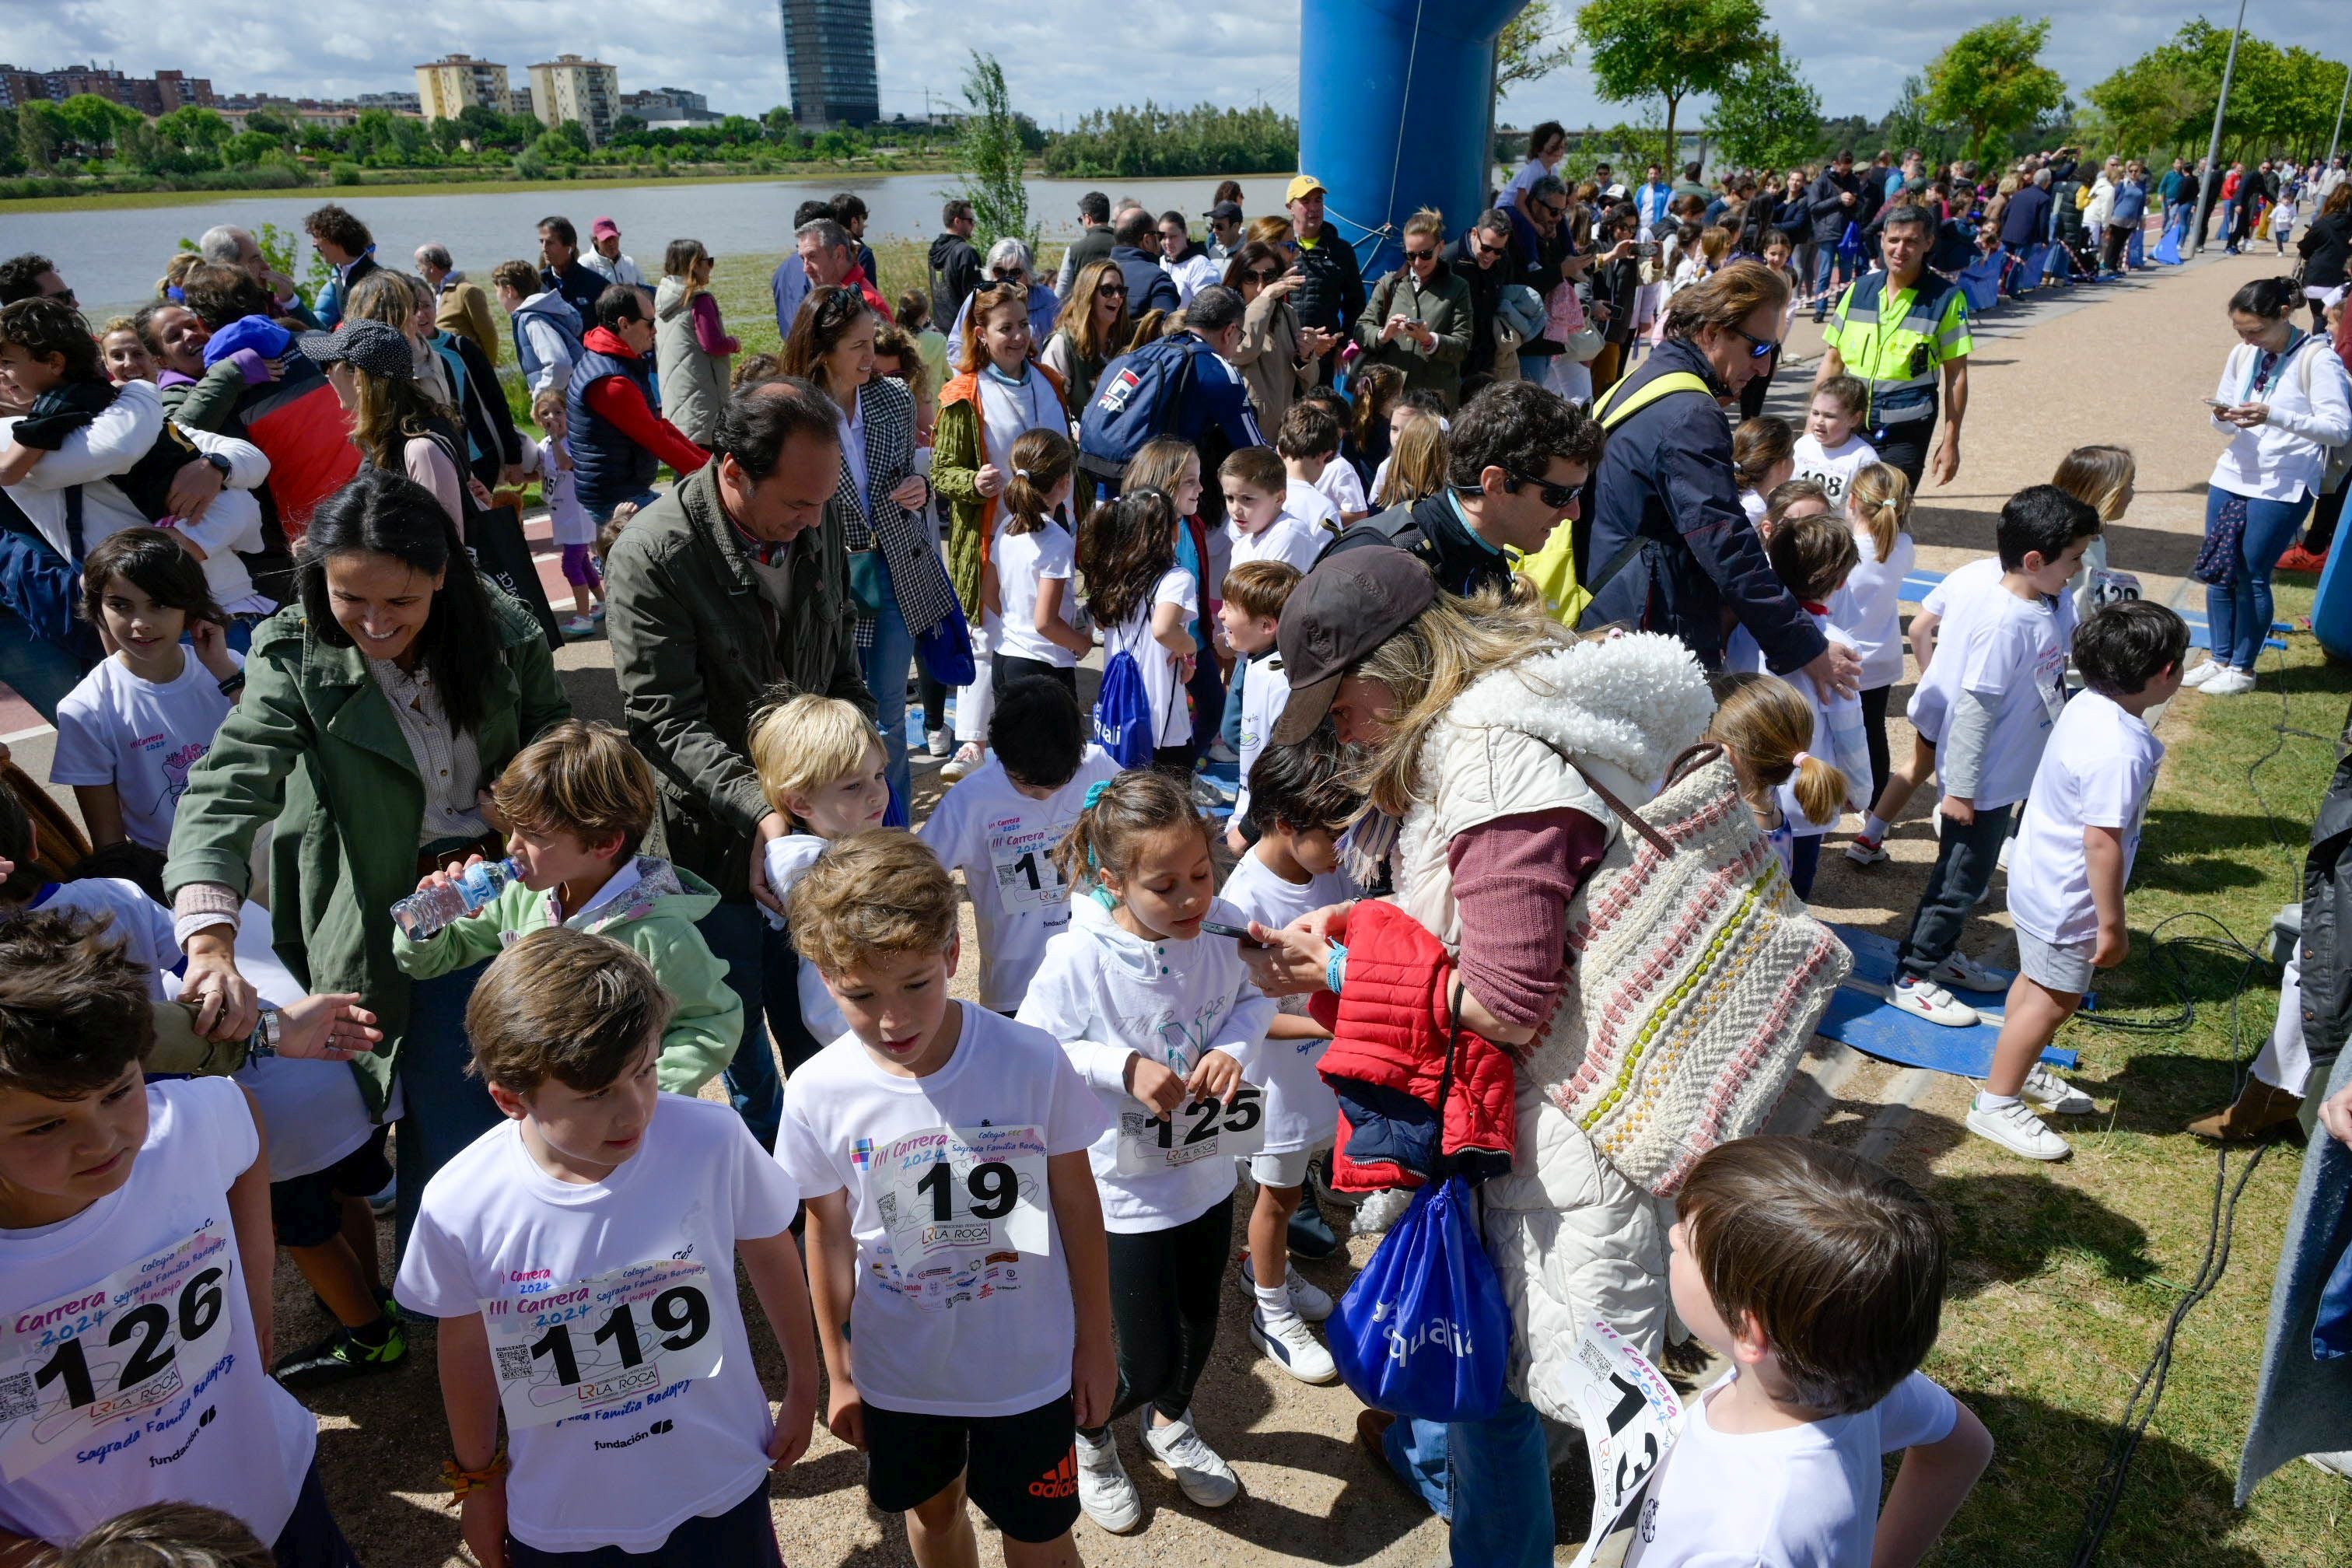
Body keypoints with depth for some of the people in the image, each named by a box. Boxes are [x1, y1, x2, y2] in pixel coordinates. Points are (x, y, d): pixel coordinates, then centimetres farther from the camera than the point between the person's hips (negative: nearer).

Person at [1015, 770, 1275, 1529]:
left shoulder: (1224, 926, -17)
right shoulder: (1079, 959, -28)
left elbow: (1254, 996, 1)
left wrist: (1235, 1048, -18)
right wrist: (1123, 1066, -27)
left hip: (1207, 1174, 5)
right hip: (1125, 1190, -5)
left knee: (1198, 1329, 25)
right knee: (1148, 1361, 5)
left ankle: (1168, 1420, 59)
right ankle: (1089, 1431, 41)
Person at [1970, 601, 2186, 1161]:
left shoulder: (2088, 706, -3)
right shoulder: (2121, 750, -31)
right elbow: (2103, 841, -29)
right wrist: (2112, 925, -19)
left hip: (2041, 878, 9)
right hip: (2066, 898, -9)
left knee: (2037, 980, 25)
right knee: (2054, 1000, 6)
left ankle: (2021, 1071, 44)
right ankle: (1996, 1104, 19)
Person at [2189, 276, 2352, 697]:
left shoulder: (2317, 360, -12)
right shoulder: (2244, 355, 6)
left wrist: (2273, 416, -30)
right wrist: (2224, 417, -9)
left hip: (2283, 487, -6)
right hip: (2232, 476, 6)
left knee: (2252, 578, -1)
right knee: (2216, 571, 9)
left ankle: (2242, 669, 13)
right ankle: (2219, 659, 23)